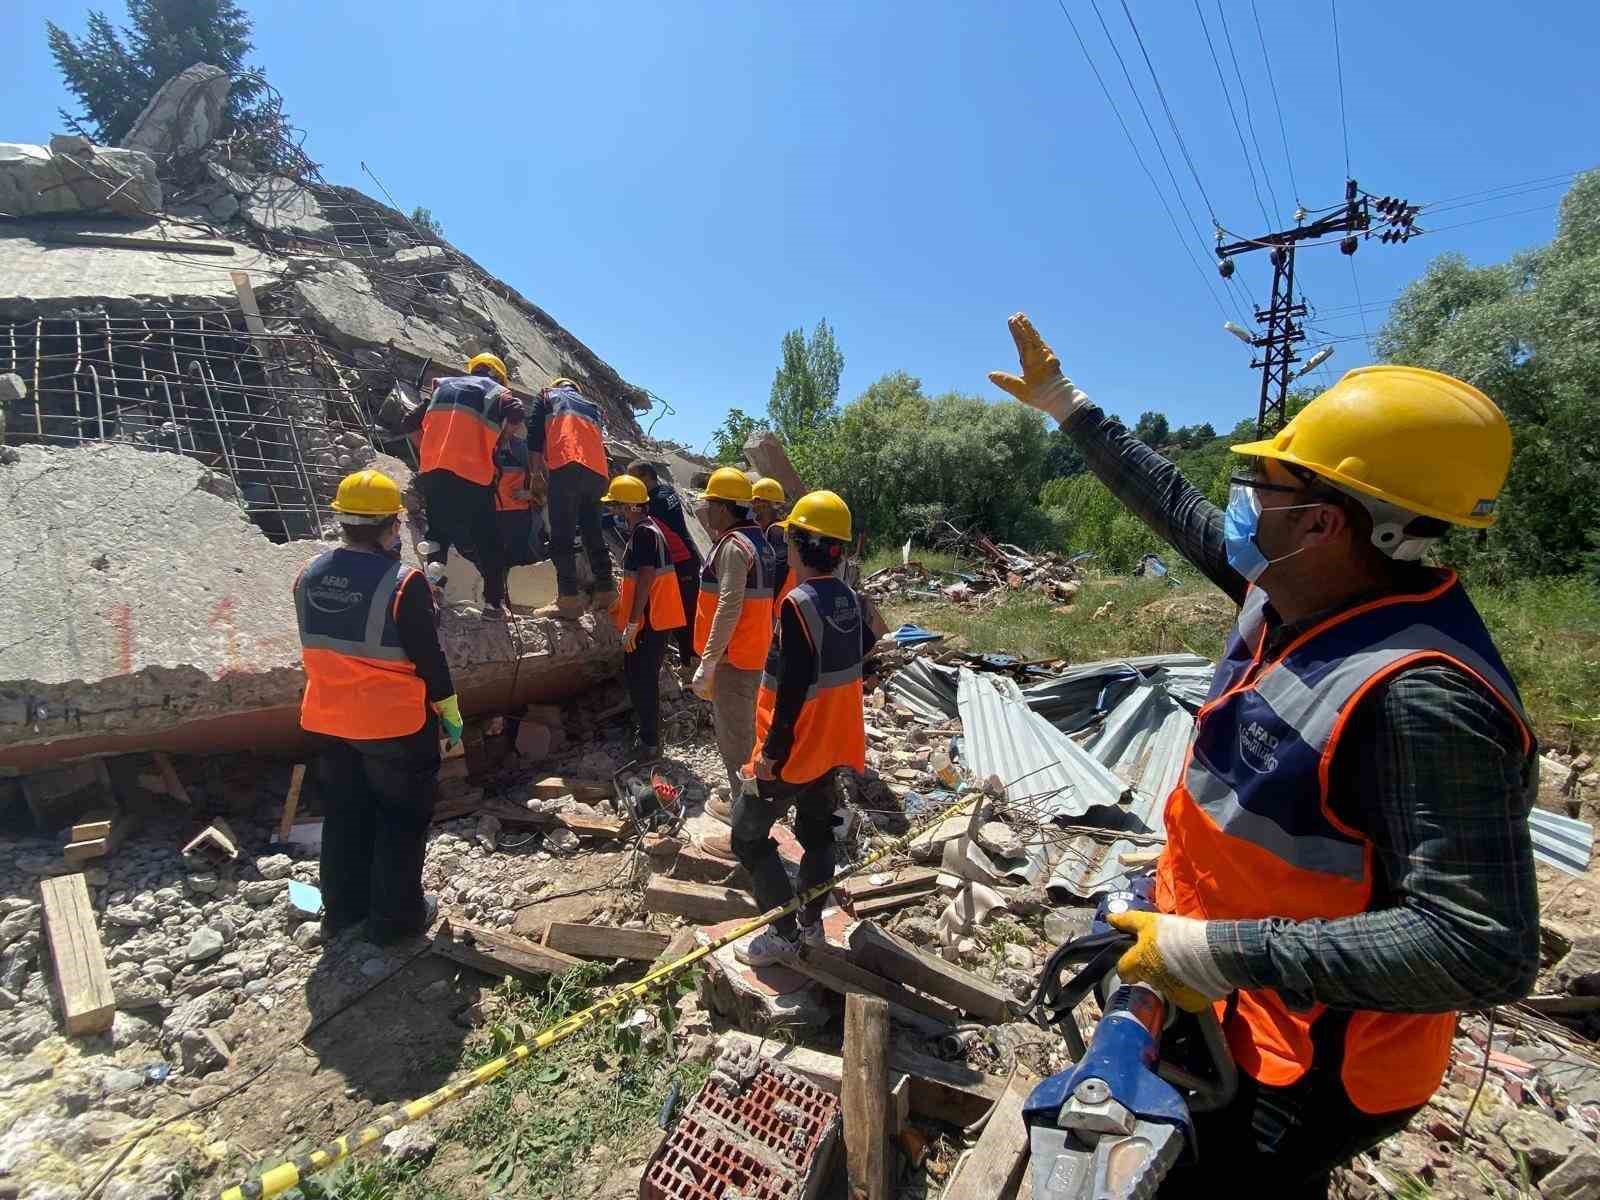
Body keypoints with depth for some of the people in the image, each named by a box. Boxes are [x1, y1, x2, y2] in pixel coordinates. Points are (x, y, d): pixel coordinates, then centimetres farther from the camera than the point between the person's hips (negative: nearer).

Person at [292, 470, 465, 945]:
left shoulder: (308, 576, 0)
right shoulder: (402, 582, -21)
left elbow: (315, 646, 12)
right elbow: (428, 656, -15)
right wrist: (450, 710, -4)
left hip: (328, 720, 6)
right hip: (394, 722, -6)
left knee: (344, 815, 21)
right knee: (402, 817, 10)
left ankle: (342, 910, 34)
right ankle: (396, 916, 20)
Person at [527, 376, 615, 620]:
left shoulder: (547, 396, 23)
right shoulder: (591, 405, 34)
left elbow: (535, 433, 12)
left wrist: (536, 473, 13)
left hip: (568, 465, -5)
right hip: (598, 471, 5)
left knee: (561, 535, -8)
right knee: (592, 532, 14)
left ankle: (569, 599, -17)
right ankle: (605, 590, 12)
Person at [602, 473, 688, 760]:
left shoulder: (644, 532, -18)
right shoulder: (644, 529, 13)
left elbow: (645, 580, -23)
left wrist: (632, 623, -22)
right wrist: (620, 607, 29)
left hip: (650, 621, -10)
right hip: (652, 618, 10)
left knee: (642, 679, -3)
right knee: (635, 676, 18)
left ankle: (650, 743, 7)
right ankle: (647, 733, 31)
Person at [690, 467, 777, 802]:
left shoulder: (733, 545, -18)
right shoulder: (758, 541, 12)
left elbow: (728, 608, -25)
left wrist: (707, 664, -23)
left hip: (732, 658, -10)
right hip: (754, 654, 10)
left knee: (733, 737, 1)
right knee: (744, 730, 21)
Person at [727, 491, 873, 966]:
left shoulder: (798, 603, -25)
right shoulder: (848, 597, 1)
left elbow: (793, 689, -27)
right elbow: (865, 643, 19)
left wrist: (771, 751, -20)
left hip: (794, 748, -8)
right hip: (832, 744, 8)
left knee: (748, 836, 7)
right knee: (817, 832, 20)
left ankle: (784, 934, 15)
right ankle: (811, 923, 34)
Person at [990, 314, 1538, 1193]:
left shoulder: (1422, 696, -34)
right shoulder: (1295, 593, -8)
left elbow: (1481, 948, -33)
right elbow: (1177, 508, 4)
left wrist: (1209, 952, -32)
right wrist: (1065, 405, 10)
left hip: (1308, 1063, -8)